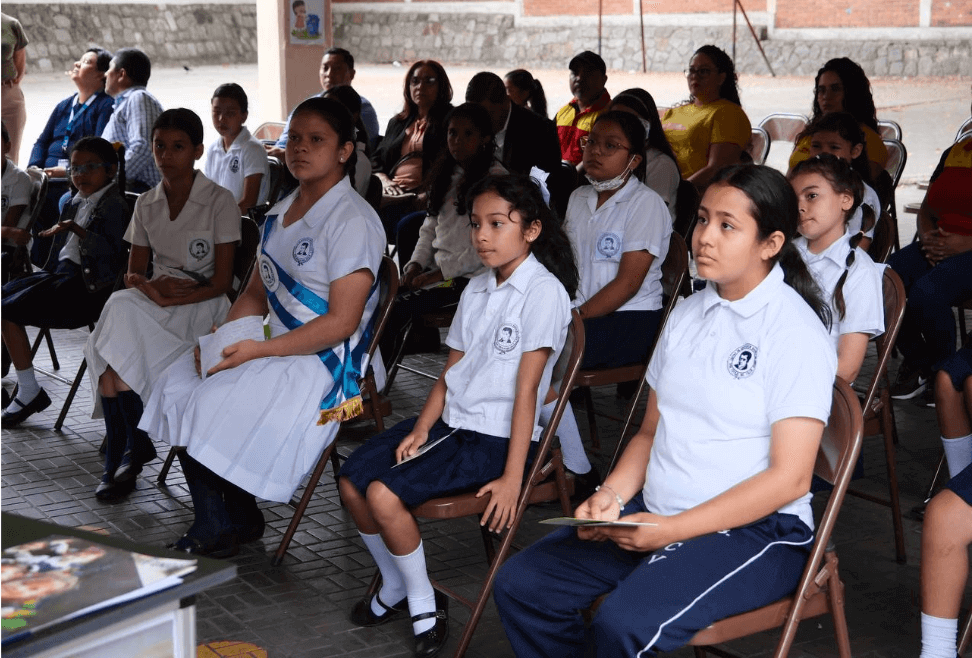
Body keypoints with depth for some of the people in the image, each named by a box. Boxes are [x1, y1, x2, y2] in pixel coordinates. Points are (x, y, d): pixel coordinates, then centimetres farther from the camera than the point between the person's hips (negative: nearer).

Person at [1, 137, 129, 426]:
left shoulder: (114, 205, -12)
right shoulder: (77, 202, 17)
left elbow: (112, 250, -26)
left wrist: (75, 229, -32)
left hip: (86, 285, -10)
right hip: (62, 272, 10)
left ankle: (29, 393, -7)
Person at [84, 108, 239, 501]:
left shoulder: (220, 202, -3)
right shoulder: (146, 204, 13)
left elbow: (222, 282, -8)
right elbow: (132, 274, 11)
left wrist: (169, 299, -22)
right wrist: (151, 286, -13)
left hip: (201, 306, -5)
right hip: (152, 303, 5)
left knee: (115, 347, -30)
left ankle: (127, 450, -11)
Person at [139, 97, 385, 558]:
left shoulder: (353, 221, -14)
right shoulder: (281, 212, 14)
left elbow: (341, 322, -19)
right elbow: (256, 294, 18)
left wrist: (258, 350, -21)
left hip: (327, 361, -9)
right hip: (274, 349, 9)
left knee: (214, 404, -23)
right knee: (177, 385, -6)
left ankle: (218, 529, 1)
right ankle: (235, 519, 0)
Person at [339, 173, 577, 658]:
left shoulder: (543, 291, -14)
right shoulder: (476, 289, 12)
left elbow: (526, 388, -18)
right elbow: (451, 371, 12)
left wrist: (512, 478, -20)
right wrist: (421, 428, -4)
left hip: (496, 436, -8)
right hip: (450, 421, 8)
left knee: (384, 494, -22)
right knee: (351, 482, -2)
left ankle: (424, 602, 0)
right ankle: (396, 588, 18)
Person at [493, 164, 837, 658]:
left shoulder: (793, 330, -10)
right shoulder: (688, 313, 13)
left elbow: (789, 478, -15)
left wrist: (673, 530, -19)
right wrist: (611, 495, -2)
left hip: (754, 530, -7)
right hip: (655, 513, 7)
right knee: (519, 586, -8)